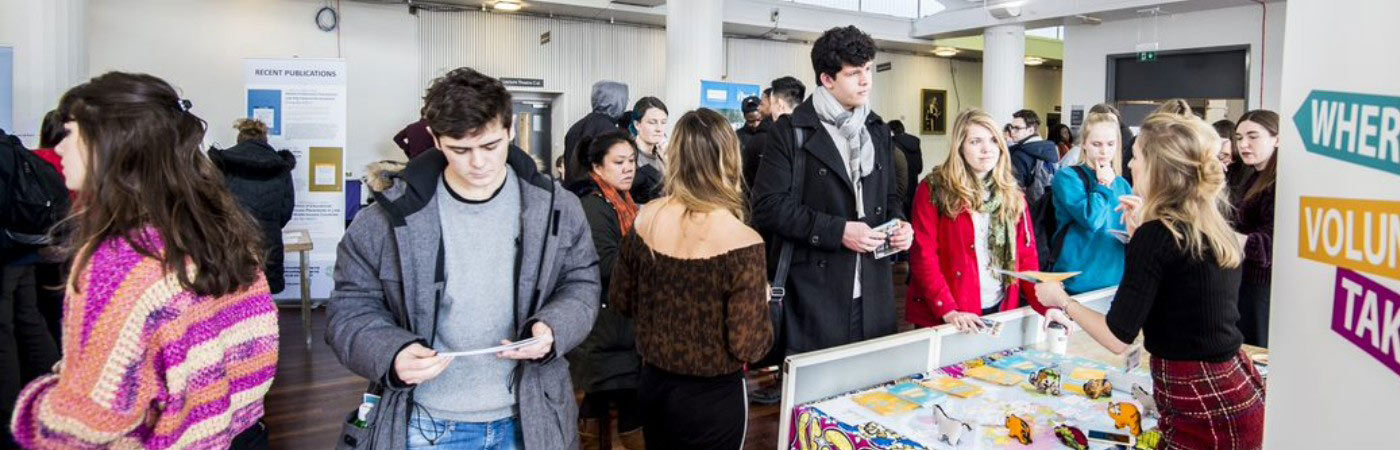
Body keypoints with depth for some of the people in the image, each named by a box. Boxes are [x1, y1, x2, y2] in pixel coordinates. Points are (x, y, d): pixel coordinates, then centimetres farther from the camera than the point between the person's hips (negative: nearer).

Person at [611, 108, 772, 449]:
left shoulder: (645, 219, -9)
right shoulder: (741, 241, -24)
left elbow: (621, 301, 3)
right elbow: (748, 346, -21)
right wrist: (762, 303, -3)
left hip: (653, 382, 4)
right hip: (713, 397, -4)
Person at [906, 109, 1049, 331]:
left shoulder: (1012, 195, 9)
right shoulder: (933, 191, -6)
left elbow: (1026, 255, 7)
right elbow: (923, 255, -12)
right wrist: (948, 310, -20)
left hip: (1001, 312, 5)